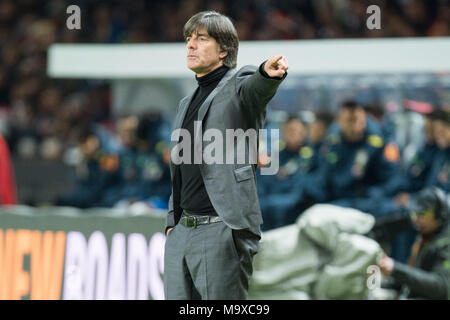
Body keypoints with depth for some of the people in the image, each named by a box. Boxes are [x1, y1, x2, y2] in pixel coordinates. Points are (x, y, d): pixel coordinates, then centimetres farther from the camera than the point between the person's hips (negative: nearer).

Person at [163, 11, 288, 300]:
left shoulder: (239, 84, -2)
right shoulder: (187, 104, 22)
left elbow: (255, 88, -27)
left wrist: (270, 73, -51)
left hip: (223, 230, -8)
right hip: (182, 232, 8)